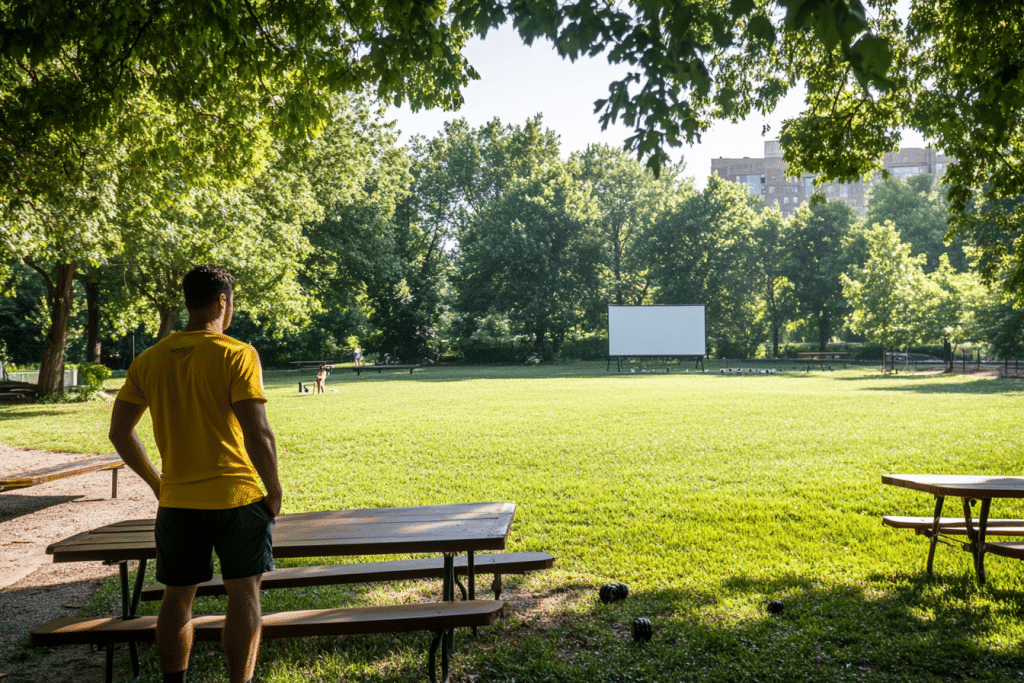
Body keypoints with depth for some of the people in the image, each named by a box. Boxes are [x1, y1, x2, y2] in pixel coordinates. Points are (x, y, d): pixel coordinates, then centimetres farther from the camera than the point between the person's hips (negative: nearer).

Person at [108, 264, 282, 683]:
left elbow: (119, 432, 5)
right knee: (244, 594, 9)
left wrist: (155, 481, 17)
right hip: (237, 497, -4)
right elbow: (257, 434, -19)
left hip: (177, 502, 4)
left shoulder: (149, 360, 2)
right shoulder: (236, 355, -14)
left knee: (177, 598, 18)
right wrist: (274, 489, -6)